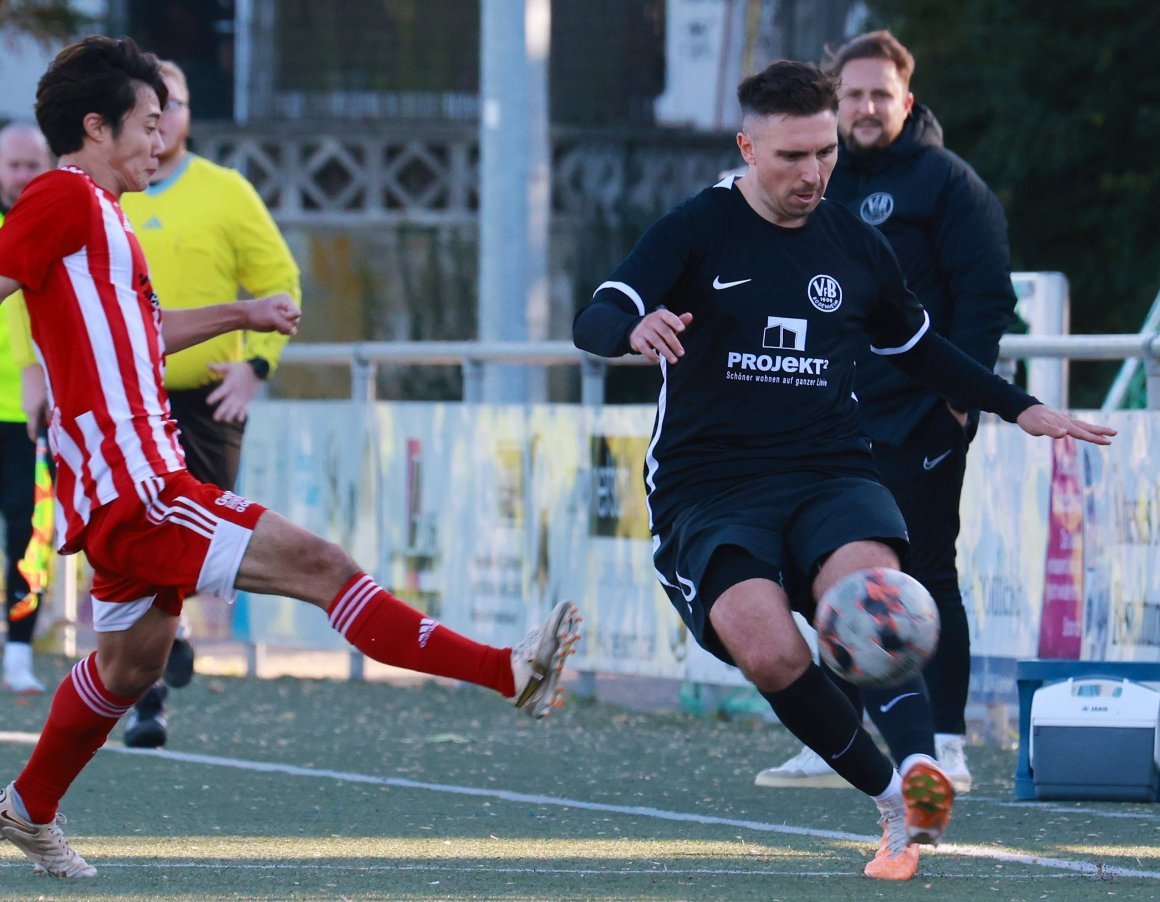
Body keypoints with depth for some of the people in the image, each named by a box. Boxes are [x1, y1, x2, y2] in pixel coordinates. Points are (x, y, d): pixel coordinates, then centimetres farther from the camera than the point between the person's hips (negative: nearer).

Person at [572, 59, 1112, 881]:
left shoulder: (855, 246, 14)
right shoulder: (694, 233, 1)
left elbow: (918, 346, 31)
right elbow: (593, 323, -12)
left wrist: (1022, 408, 25)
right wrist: (634, 327, -36)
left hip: (829, 473, 2)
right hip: (709, 492, -2)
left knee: (866, 580, -35)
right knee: (770, 652, -30)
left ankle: (923, 772, -54)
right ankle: (896, 800, -12)